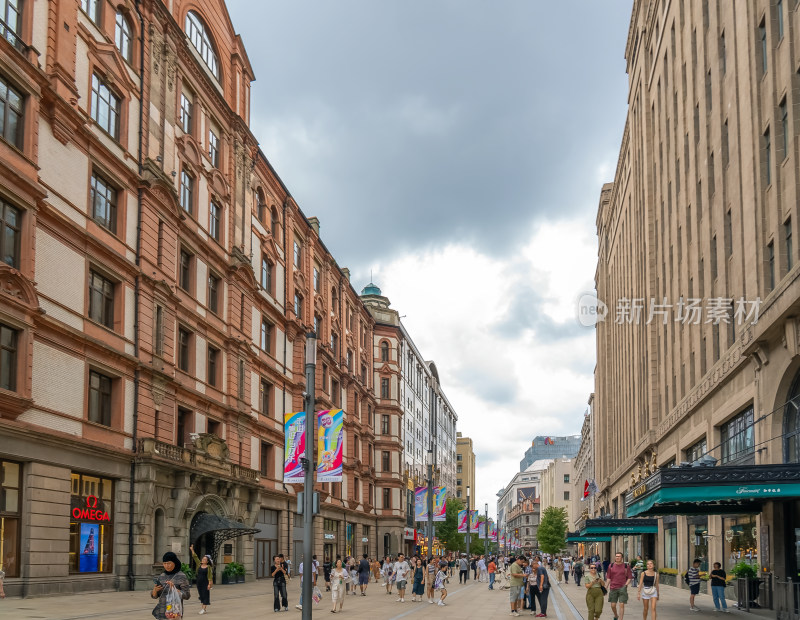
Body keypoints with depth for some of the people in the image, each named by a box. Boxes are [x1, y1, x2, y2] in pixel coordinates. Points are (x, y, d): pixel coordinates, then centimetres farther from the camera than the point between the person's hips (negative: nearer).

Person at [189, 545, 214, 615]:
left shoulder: (208, 567, -7)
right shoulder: (199, 565, 7)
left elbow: (210, 576, -9)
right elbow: (195, 557, 7)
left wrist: (209, 584, -15)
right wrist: (192, 550, 3)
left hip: (205, 583, -5)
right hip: (199, 582, 5)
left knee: (205, 595, -4)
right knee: (201, 595, 10)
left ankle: (204, 609, -4)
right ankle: (202, 607, 17)